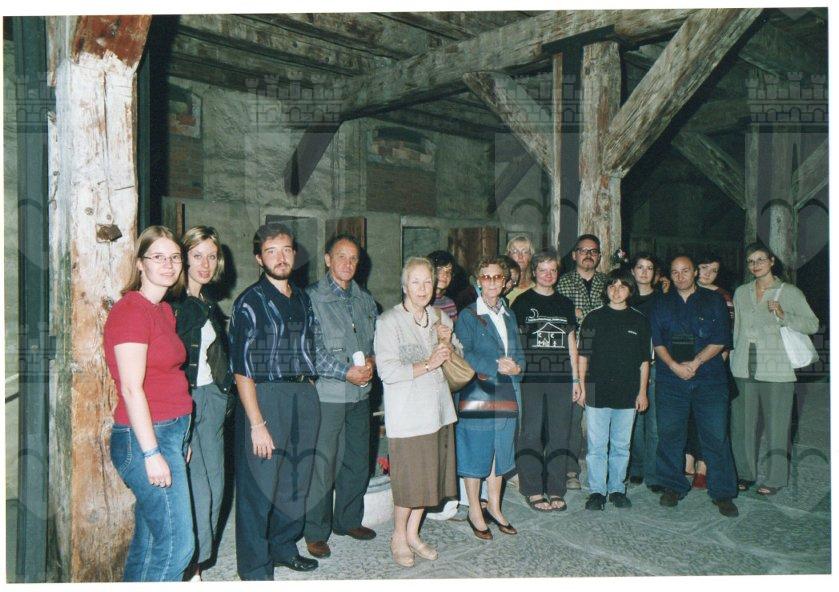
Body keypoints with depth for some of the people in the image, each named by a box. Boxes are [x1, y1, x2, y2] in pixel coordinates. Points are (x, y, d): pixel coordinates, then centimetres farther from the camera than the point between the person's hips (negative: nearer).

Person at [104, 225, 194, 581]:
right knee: (176, 544, -4)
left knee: (150, 539, 16)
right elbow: (131, 389, -17)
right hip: (145, 437, -9)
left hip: (171, 432, 9)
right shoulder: (130, 309, -13)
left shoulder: (165, 311, 13)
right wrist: (151, 453, -18)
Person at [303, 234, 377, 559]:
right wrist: (346, 372, -16)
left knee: (357, 460, 14)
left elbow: (377, 338, 18)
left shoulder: (365, 300, 13)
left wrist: (371, 361, -3)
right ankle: (315, 532, 15)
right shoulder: (312, 298, -6)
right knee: (322, 463, -1)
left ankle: (348, 520, 32)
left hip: (360, 392, 6)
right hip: (326, 394, -6)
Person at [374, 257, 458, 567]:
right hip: (407, 412, -6)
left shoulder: (440, 318, 10)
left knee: (429, 475, 12)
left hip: (437, 409, 6)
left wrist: (447, 343, -4)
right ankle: (398, 536, 22)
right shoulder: (389, 322, -10)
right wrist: (429, 364, -17)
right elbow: (387, 371, -17)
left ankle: (413, 534, 29)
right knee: (409, 479, 0)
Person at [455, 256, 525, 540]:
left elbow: (518, 351, 14)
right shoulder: (467, 316, -6)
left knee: (500, 450, 14)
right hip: (478, 392, -6)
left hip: (507, 392, 6)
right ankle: (475, 511, 18)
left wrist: (516, 366, -7)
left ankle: (494, 507, 28)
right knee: (476, 450, 3)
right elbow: (463, 354, -15)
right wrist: (496, 366, -22)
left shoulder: (509, 315, 14)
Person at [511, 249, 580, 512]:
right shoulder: (523, 302, 2)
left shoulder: (565, 304, 14)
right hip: (530, 378, -4)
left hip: (561, 378, 4)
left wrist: (576, 379, 12)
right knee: (531, 434, -1)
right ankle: (533, 490, 10)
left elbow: (571, 342, 16)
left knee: (560, 435, 6)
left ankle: (555, 490, 17)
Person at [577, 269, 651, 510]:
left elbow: (644, 360, 9)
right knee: (597, 446, 3)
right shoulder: (594, 318, 3)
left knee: (621, 445, 10)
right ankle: (596, 491, 13)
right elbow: (583, 355, 4)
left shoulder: (639, 321, 6)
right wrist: (582, 386, 0)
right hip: (597, 391, -1)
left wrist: (642, 392, 5)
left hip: (627, 393, 1)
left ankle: (617, 489, 23)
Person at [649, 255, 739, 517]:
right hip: (670, 378, 2)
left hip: (710, 379, -1)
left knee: (716, 435, -3)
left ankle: (723, 493, 7)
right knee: (670, 434, 4)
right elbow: (656, 340, 5)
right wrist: (674, 365, -9)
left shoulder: (714, 301, 8)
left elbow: (720, 340, 0)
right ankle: (673, 487, 18)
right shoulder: (661, 303, 13)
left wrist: (695, 362, -11)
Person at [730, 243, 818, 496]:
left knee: (776, 425, 0)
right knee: (742, 424, 6)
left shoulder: (790, 292, 1)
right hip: (743, 369, 4)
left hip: (777, 370, -3)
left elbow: (813, 324, -3)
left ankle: (775, 478, 13)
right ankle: (744, 473, 20)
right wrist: (733, 361, 13)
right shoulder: (741, 292, 13)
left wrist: (783, 316, -17)